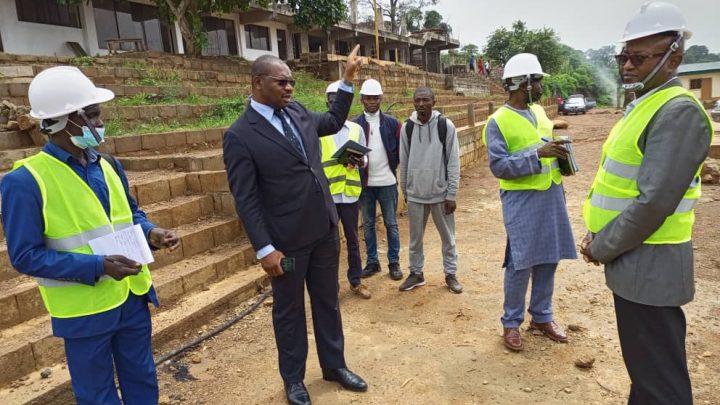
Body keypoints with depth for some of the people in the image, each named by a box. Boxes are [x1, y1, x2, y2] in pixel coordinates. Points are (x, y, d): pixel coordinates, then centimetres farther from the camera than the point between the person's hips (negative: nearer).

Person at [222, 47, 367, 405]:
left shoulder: (298, 112, 5)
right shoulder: (240, 136, -14)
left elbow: (334, 122, 25)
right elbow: (245, 199, -16)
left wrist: (348, 79, 17)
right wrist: (265, 249, -19)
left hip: (325, 229, 6)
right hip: (287, 241, -6)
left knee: (327, 301, 19)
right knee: (289, 310, 13)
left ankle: (334, 365, 39)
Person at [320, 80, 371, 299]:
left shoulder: (356, 129, 7)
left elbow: (364, 159, 7)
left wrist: (358, 161, -16)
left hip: (350, 192, 3)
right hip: (327, 193, -2)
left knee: (352, 239, 13)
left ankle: (355, 281, 26)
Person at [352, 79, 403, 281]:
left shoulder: (392, 123, 0)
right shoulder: (354, 124, 0)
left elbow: (400, 149, 3)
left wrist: (391, 166, -5)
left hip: (387, 182, -1)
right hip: (364, 183, 1)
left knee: (391, 224, 7)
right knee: (368, 224, 10)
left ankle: (394, 262, 19)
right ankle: (372, 262, 23)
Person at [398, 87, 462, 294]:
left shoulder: (446, 125, -7)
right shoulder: (407, 127, 0)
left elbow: (454, 162, -7)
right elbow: (404, 162, 7)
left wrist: (451, 194, -9)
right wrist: (404, 190, 11)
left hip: (440, 193, -2)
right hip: (415, 194, 2)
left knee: (447, 237, 10)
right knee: (415, 237, 12)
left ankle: (450, 274, 26)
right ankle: (416, 273, 28)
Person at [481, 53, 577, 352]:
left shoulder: (539, 112, 12)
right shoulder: (497, 122, -11)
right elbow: (499, 166, -18)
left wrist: (559, 154, 7)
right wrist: (538, 154, -24)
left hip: (551, 195, 7)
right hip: (522, 200, -7)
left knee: (549, 259, 13)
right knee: (520, 263, -1)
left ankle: (541, 316, 29)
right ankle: (511, 322, 17)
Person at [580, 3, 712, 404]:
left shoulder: (679, 111, -18)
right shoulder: (644, 105, 13)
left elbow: (654, 202, -25)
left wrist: (601, 249, -13)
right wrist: (600, 234, 8)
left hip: (648, 265, -9)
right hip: (634, 258, 10)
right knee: (645, 363, 23)